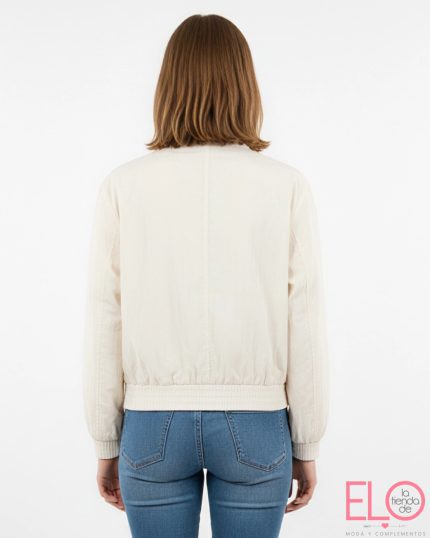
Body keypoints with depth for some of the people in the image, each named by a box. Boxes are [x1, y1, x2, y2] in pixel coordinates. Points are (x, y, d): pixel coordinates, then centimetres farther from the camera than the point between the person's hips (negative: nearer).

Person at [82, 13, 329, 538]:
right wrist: (307, 445, 5)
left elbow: (104, 326, -4)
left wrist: (106, 443, 7)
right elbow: (305, 327, -7)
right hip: (253, 425, 0)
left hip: (155, 423, 1)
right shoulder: (286, 186, -8)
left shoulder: (124, 185, -6)